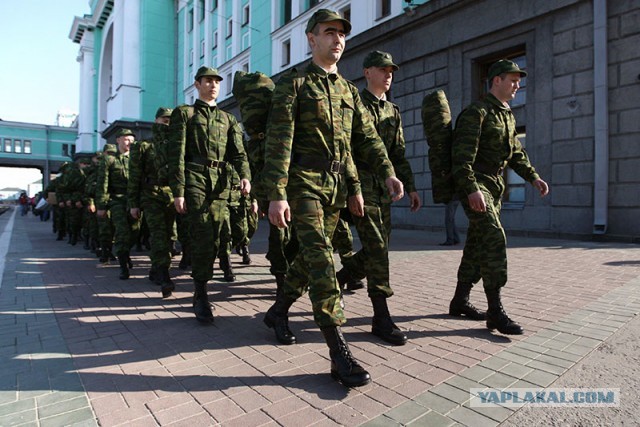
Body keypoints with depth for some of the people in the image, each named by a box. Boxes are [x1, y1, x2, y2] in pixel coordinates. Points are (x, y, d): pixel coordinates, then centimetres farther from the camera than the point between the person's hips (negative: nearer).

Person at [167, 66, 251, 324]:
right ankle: (201, 295, -5)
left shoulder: (228, 119, 21)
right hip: (195, 178, -4)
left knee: (214, 238, 5)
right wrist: (177, 191, -9)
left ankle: (200, 289, 20)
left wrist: (244, 176, -12)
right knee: (203, 235, -13)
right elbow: (176, 154, 0)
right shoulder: (184, 113, 9)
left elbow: (238, 151, 8)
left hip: (221, 182, 4)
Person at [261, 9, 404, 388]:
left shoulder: (349, 91, 18)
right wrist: (277, 194, -19)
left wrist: (388, 173, -3)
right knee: (320, 257, -14)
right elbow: (279, 141, -10)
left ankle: (278, 311, 33)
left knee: (312, 255, 11)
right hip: (305, 182, -6)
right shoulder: (293, 83, 0)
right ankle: (339, 350, -10)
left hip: (337, 185, 6)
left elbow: (367, 136, 13)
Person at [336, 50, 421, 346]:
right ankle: (381, 317, -1)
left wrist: (410, 186, 13)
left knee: (379, 247, 8)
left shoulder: (393, 112, 19)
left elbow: (398, 154, 20)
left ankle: (336, 280, 30)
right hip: (360, 183, -7)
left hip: (383, 187, 7)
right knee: (376, 248, -10)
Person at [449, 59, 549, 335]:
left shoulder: (508, 116, 20)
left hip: (495, 186, 9)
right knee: (494, 239, -16)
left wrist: (533, 176, 16)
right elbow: (462, 155, -20)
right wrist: (472, 188, -28)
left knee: (477, 244, 10)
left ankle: (460, 301, 20)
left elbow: (516, 153, 27)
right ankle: (495, 312, -11)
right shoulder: (477, 112, -9)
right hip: (475, 185, -9)